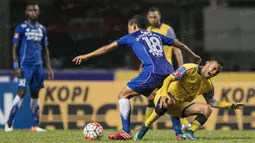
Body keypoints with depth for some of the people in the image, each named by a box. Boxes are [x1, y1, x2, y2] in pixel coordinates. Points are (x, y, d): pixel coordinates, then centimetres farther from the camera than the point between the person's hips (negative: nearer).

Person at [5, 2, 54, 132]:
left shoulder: (42, 29, 12)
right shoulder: (21, 28, -4)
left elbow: (45, 49, 17)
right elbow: (15, 48, -4)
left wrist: (49, 68, 12)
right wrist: (16, 66, -13)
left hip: (38, 66, 6)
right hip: (25, 65, -5)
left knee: (35, 94, 8)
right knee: (21, 92, -14)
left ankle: (35, 125, 11)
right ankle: (9, 123, -8)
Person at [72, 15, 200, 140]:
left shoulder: (131, 37, 17)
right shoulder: (156, 36, 29)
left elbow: (107, 48, 20)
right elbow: (179, 44, 37)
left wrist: (86, 56, 29)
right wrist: (193, 55, 55)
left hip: (152, 72, -5)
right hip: (168, 72, 5)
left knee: (123, 95, 7)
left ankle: (126, 132, -2)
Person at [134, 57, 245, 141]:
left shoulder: (208, 85, 5)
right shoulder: (189, 69, -16)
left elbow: (211, 102, 19)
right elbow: (168, 79, -23)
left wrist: (230, 106, 5)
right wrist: (165, 94, -41)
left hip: (181, 106, 6)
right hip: (166, 97, -6)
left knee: (207, 109, -15)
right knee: (168, 102, -44)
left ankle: (189, 133, -23)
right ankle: (144, 128, -31)